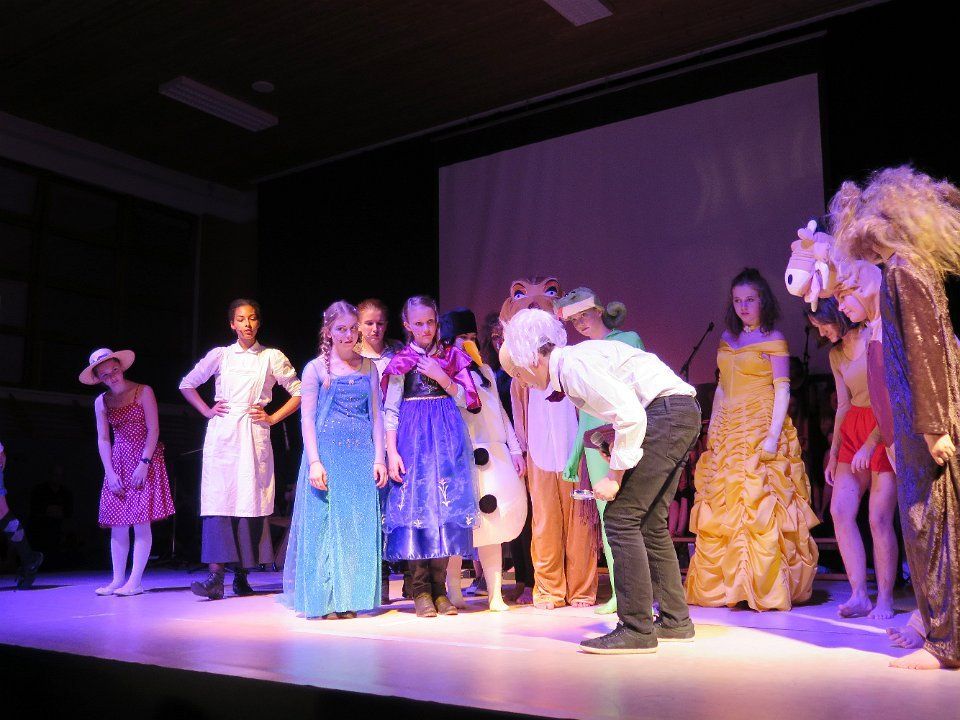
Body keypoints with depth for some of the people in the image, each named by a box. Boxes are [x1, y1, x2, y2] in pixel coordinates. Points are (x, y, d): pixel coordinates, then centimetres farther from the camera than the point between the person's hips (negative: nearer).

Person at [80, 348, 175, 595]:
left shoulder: (143, 392, -2)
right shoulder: (101, 402, 9)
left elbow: (153, 430, -7)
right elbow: (103, 439, 8)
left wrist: (144, 463, -15)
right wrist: (110, 473, -3)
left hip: (145, 460, -4)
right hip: (118, 463, 4)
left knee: (141, 521, -8)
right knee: (118, 524, 2)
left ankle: (135, 581, -6)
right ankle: (118, 579, 7)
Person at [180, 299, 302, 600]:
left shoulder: (272, 357, 7)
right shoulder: (220, 355, 10)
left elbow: (299, 392, 9)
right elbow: (187, 384, 20)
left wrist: (273, 417, 1)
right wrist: (207, 410, 7)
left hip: (254, 436, 0)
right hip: (222, 435, 0)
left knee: (251, 500, -2)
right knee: (219, 498, -9)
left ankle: (242, 574, 7)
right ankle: (216, 577, -13)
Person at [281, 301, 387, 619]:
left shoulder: (368, 367, 11)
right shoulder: (316, 368, 2)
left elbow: (376, 415, 9)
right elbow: (307, 418, -2)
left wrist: (378, 458, 1)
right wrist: (314, 461, -12)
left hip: (362, 454, 3)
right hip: (327, 452, -3)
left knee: (359, 524, 2)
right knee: (325, 522, 0)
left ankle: (350, 598, 11)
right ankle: (326, 599, 7)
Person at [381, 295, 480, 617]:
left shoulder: (450, 356, 12)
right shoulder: (401, 361, 5)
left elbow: (466, 400, 7)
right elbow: (390, 410, 0)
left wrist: (442, 378, -7)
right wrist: (391, 452, -8)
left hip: (448, 438, 2)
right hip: (413, 438, -2)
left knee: (445, 506, -1)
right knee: (415, 505, -5)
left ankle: (439, 587, 8)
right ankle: (420, 589, 3)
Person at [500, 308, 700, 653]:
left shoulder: (574, 365, -15)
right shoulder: (573, 363, 15)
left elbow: (631, 416, -21)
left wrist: (616, 475, -14)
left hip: (667, 413, -10)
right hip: (679, 416, 10)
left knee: (621, 517, -9)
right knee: (649, 522, 15)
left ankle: (636, 630, -5)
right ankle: (675, 621, 23)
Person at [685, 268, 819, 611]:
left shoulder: (773, 340, -1)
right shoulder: (728, 338, 16)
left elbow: (782, 390, -8)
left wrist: (774, 435, -18)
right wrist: (712, 428, 12)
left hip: (760, 431, -6)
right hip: (727, 433, 6)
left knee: (759, 506, -9)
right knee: (721, 509, 4)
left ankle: (765, 587, -2)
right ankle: (725, 585, 12)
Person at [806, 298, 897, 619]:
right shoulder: (836, 354, 13)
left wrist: (870, 445, -20)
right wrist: (833, 455, 16)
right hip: (853, 431, 7)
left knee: (879, 518, -9)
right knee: (839, 511, -4)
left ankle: (885, 599, 4)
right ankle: (859, 596, 1)